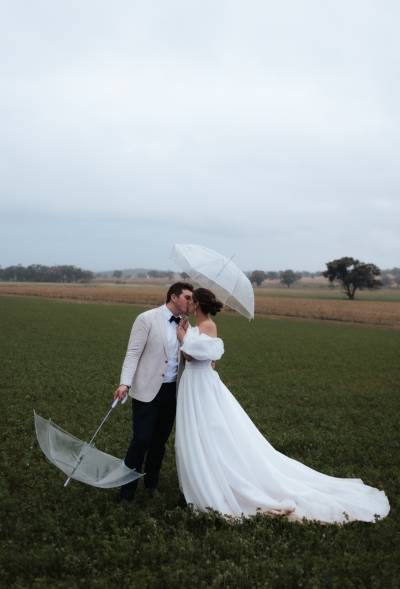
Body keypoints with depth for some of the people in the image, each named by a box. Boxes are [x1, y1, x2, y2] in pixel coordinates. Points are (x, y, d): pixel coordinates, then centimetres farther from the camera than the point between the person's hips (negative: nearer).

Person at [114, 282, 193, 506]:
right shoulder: (147, 319, -10)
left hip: (171, 391, 6)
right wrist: (125, 383, -22)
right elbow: (133, 353, -12)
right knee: (141, 442, -3)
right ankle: (127, 493, 12)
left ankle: (152, 484, 33)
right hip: (148, 391, -5)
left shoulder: (183, 324, 8)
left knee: (160, 442, 15)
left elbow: (187, 356, 10)